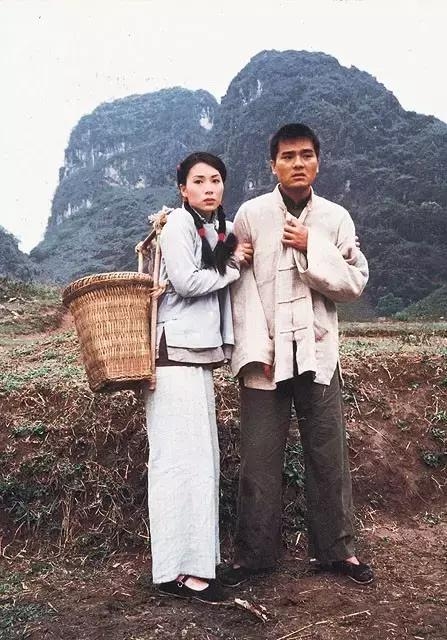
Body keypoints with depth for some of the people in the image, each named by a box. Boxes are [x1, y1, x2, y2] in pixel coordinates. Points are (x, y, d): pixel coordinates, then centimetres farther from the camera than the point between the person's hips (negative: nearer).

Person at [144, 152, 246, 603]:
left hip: (200, 352, 8)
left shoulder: (220, 227, 18)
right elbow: (186, 282, -16)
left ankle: (196, 558, 18)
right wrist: (233, 267, -2)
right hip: (174, 350, -8)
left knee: (200, 456, 9)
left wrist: (232, 262, 3)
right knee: (182, 456, -8)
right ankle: (180, 569, -1)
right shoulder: (178, 224, -6)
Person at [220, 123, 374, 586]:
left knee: (329, 454, 7)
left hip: (317, 351, 2)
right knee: (260, 458, 3)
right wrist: (257, 348, -11)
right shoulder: (251, 215, 1)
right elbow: (241, 285, -4)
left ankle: (336, 549, 23)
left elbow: (355, 283, 2)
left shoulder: (335, 218, 6)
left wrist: (312, 248, -10)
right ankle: (253, 553, 17)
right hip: (266, 354, -2)